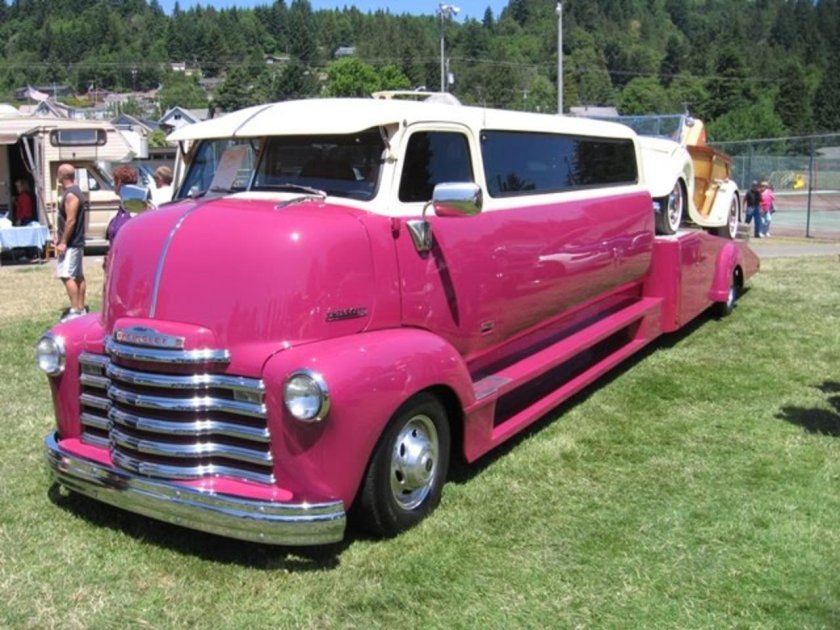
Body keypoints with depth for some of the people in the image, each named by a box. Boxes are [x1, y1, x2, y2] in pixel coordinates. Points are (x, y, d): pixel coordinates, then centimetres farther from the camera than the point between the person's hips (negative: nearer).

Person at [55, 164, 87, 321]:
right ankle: (81, 308, 16)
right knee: (78, 276, 11)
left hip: (71, 243, -11)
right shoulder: (74, 191, 15)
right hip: (76, 241, 11)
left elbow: (71, 220, -22)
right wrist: (61, 238, 22)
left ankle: (75, 310, -15)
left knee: (67, 276, -13)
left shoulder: (70, 195, -17)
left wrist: (63, 242, -21)